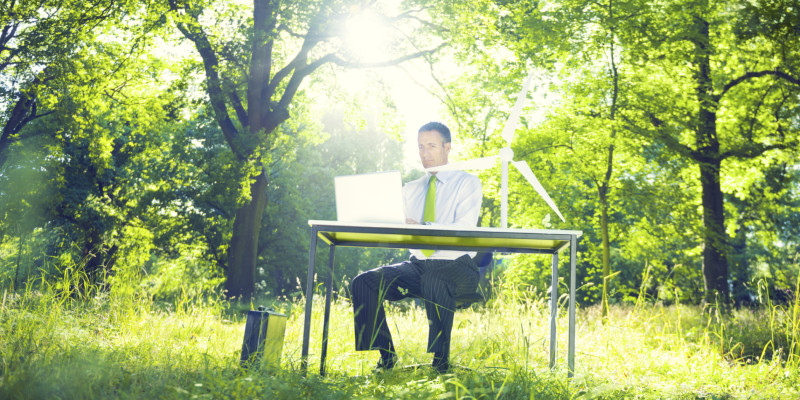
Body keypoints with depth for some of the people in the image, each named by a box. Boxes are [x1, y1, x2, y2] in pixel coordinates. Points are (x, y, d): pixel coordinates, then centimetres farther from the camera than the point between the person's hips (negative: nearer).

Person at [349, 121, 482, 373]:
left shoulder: (468, 183, 1)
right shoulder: (410, 189, 19)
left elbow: (464, 231, -15)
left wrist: (421, 228, -29)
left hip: (456, 266, -5)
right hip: (417, 265, 5)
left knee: (434, 280, -40)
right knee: (363, 282, -17)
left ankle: (440, 360, -26)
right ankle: (386, 355, -10)